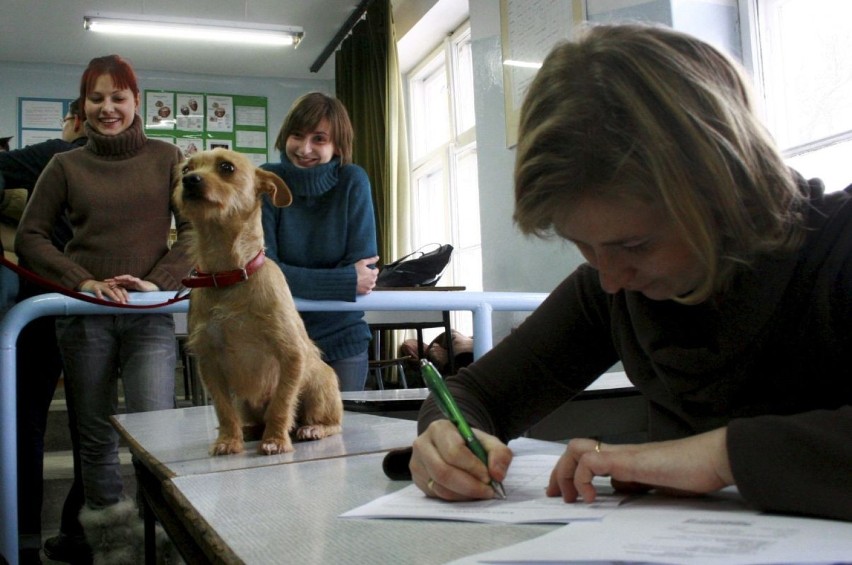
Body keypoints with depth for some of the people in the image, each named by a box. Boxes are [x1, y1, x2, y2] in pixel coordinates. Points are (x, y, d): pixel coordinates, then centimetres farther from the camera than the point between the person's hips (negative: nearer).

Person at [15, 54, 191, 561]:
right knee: (96, 438, 7)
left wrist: (160, 280, -12)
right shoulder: (66, 165, 10)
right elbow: (30, 237, 8)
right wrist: (82, 281, -8)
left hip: (149, 315, -1)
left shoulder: (165, 157, 8)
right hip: (84, 315, 2)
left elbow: (194, 228, 3)